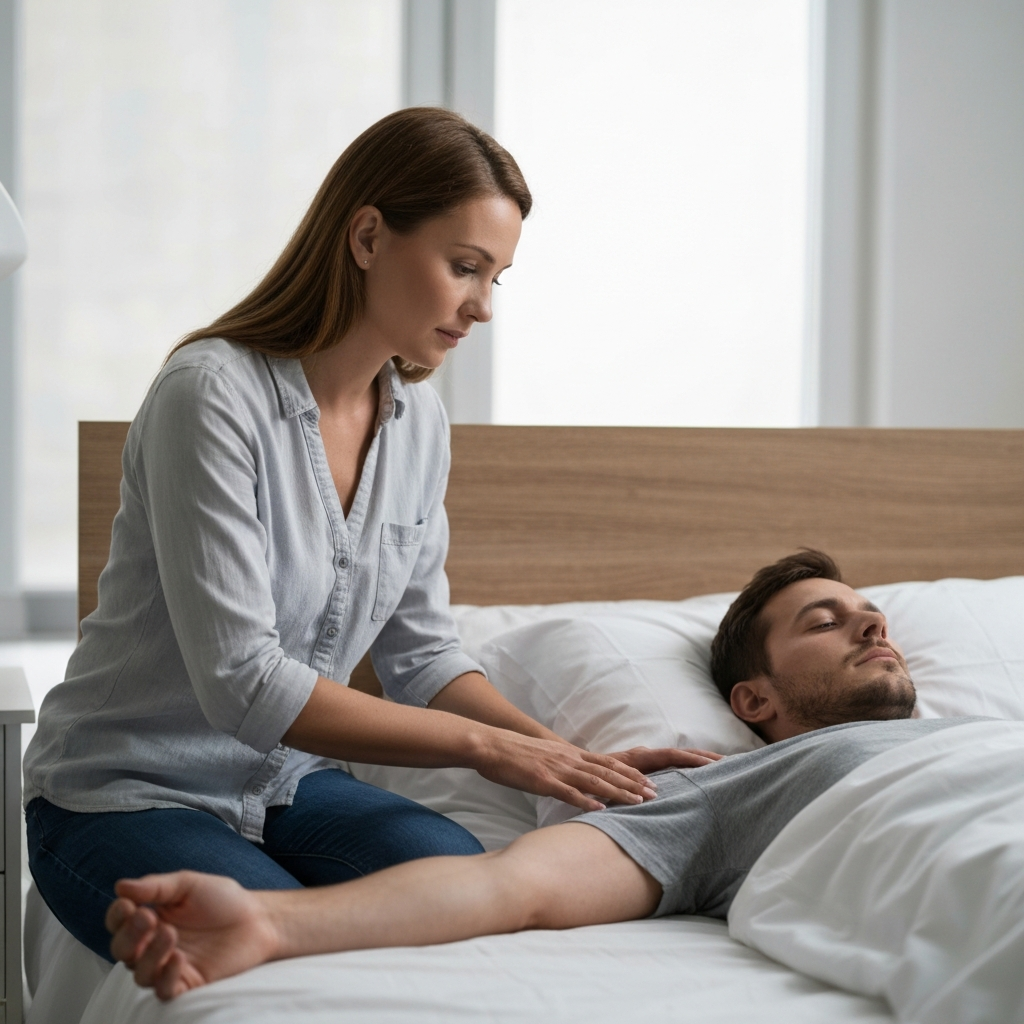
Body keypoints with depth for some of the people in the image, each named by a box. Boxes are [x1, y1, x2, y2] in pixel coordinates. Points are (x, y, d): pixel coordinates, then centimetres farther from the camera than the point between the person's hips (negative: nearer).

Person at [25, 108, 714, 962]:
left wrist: (570, 760, -8)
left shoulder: (418, 419, 2)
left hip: (289, 783, 6)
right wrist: (481, 744, -23)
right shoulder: (213, 394, -22)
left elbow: (421, 653, 8)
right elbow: (243, 682, -26)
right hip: (127, 796, -6)